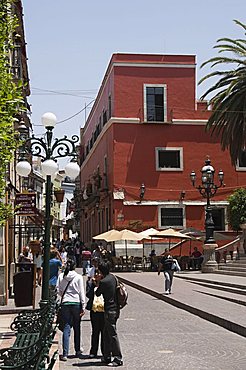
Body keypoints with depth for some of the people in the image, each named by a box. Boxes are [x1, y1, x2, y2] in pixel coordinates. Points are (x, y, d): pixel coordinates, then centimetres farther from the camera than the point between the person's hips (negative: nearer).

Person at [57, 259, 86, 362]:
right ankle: (77, 350, 25)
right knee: (77, 327, 13)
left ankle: (65, 354, -8)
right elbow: (81, 292, -3)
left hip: (65, 303, 1)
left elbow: (58, 290, 4)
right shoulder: (78, 277, -4)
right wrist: (83, 307, 1)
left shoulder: (61, 276, 1)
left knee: (67, 328, 1)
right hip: (76, 303, -1)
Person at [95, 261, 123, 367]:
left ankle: (118, 359, -2)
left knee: (112, 334, -5)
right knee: (106, 333, 17)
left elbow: (97, 294, -3)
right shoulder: (113, 277, 6)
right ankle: (107, 357, 24)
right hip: (115, 308, 9)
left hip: (110, 310, -9)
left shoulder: (103, 282, -18)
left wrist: (96, 285, 15)